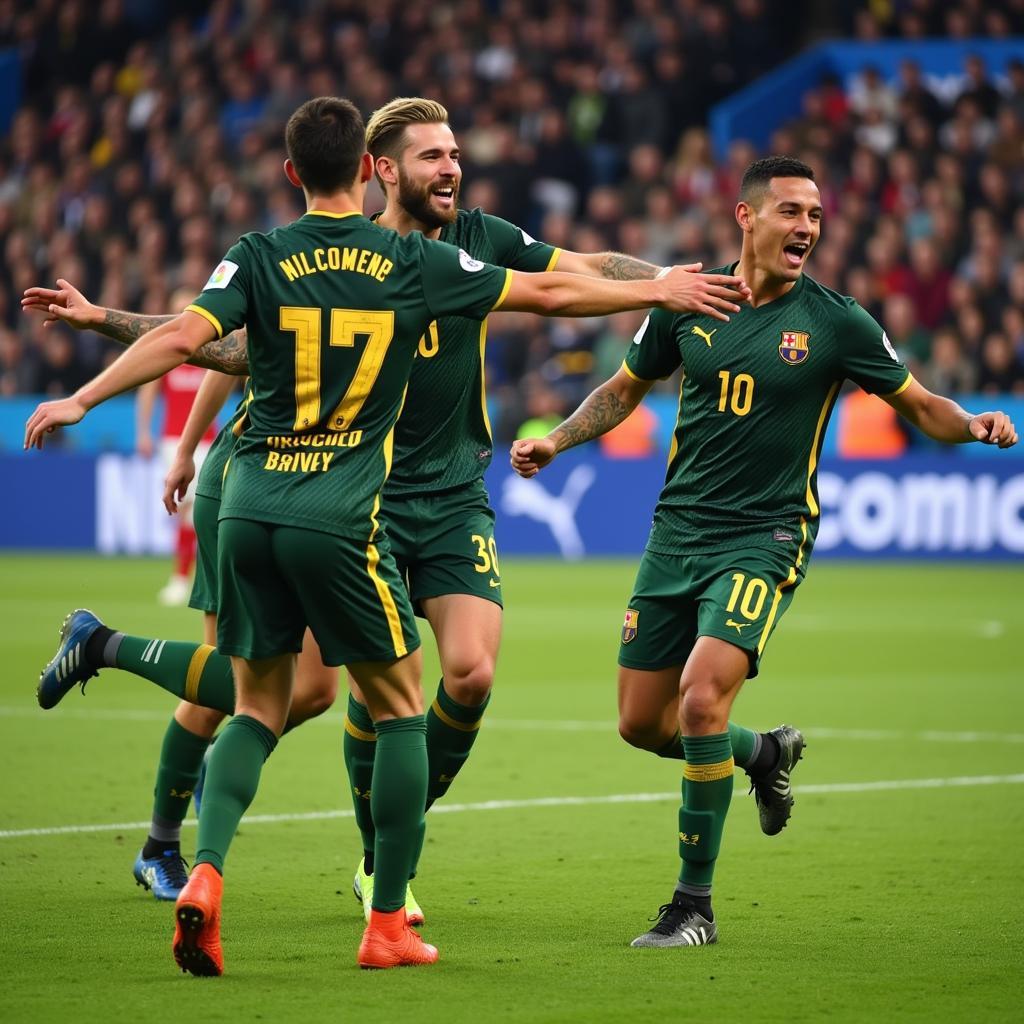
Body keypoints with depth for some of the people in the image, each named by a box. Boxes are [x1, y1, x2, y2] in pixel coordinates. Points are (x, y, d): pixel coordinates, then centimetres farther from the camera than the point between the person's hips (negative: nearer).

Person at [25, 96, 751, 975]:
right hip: (340, 517, -2)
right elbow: (551, 294, 12)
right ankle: (388, 924, 11)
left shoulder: (259, 259, 4)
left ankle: (205, 874, -8)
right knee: (400, 708, 13)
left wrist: (80, 401, -5)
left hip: (250, 508, 2)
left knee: (258, 710, 15)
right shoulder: (416, 263, 4)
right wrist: (657, 292, 25)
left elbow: (181, 339, -11)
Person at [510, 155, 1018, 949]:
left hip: (765, 537, -4)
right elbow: (627, 387, 18)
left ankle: (695, 904, -9)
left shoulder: (836, 321, -5)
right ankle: (766, 752, 39)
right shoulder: (688, 300, 2)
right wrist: (556, 440, 5)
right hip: (678, 531, 4)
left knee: (702, 697, -23)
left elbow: (919, 405, 3)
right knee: (642, 722, 6)